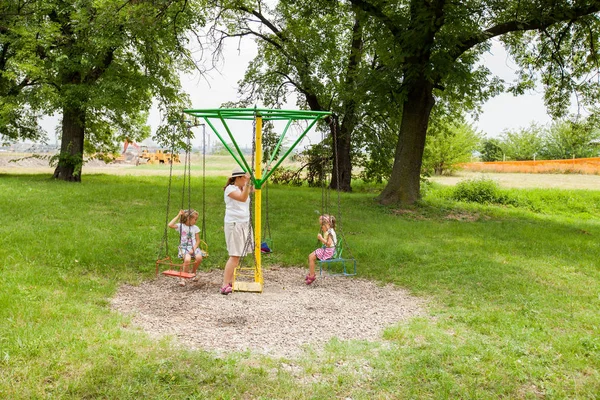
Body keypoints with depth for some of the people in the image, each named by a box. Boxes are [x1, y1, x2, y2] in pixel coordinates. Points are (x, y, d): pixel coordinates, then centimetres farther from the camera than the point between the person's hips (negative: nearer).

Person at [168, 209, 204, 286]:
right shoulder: (181, 226, 3)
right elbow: (170, 225, -14)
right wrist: (178, 215, -9)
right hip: (184, 247, -3)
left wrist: (194, 249, -9)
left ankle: (193, 272, 1)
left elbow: (198, 240, 8)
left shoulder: (195, 228, 10)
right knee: (187, 259, -33)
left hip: (193, 247, 3)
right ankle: (183, 278, -15)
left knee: (199, 257, -27)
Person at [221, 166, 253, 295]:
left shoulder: (243, 188, 15)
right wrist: (247, 183, -32)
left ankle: (231, 282, 11)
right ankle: (225, 285, -13)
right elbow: (243, 198, -25)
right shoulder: (230, 188, -10)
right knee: (235, 255, -13)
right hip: (234, 225, -8)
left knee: (237, 255, 7)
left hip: (244, 224, 8)